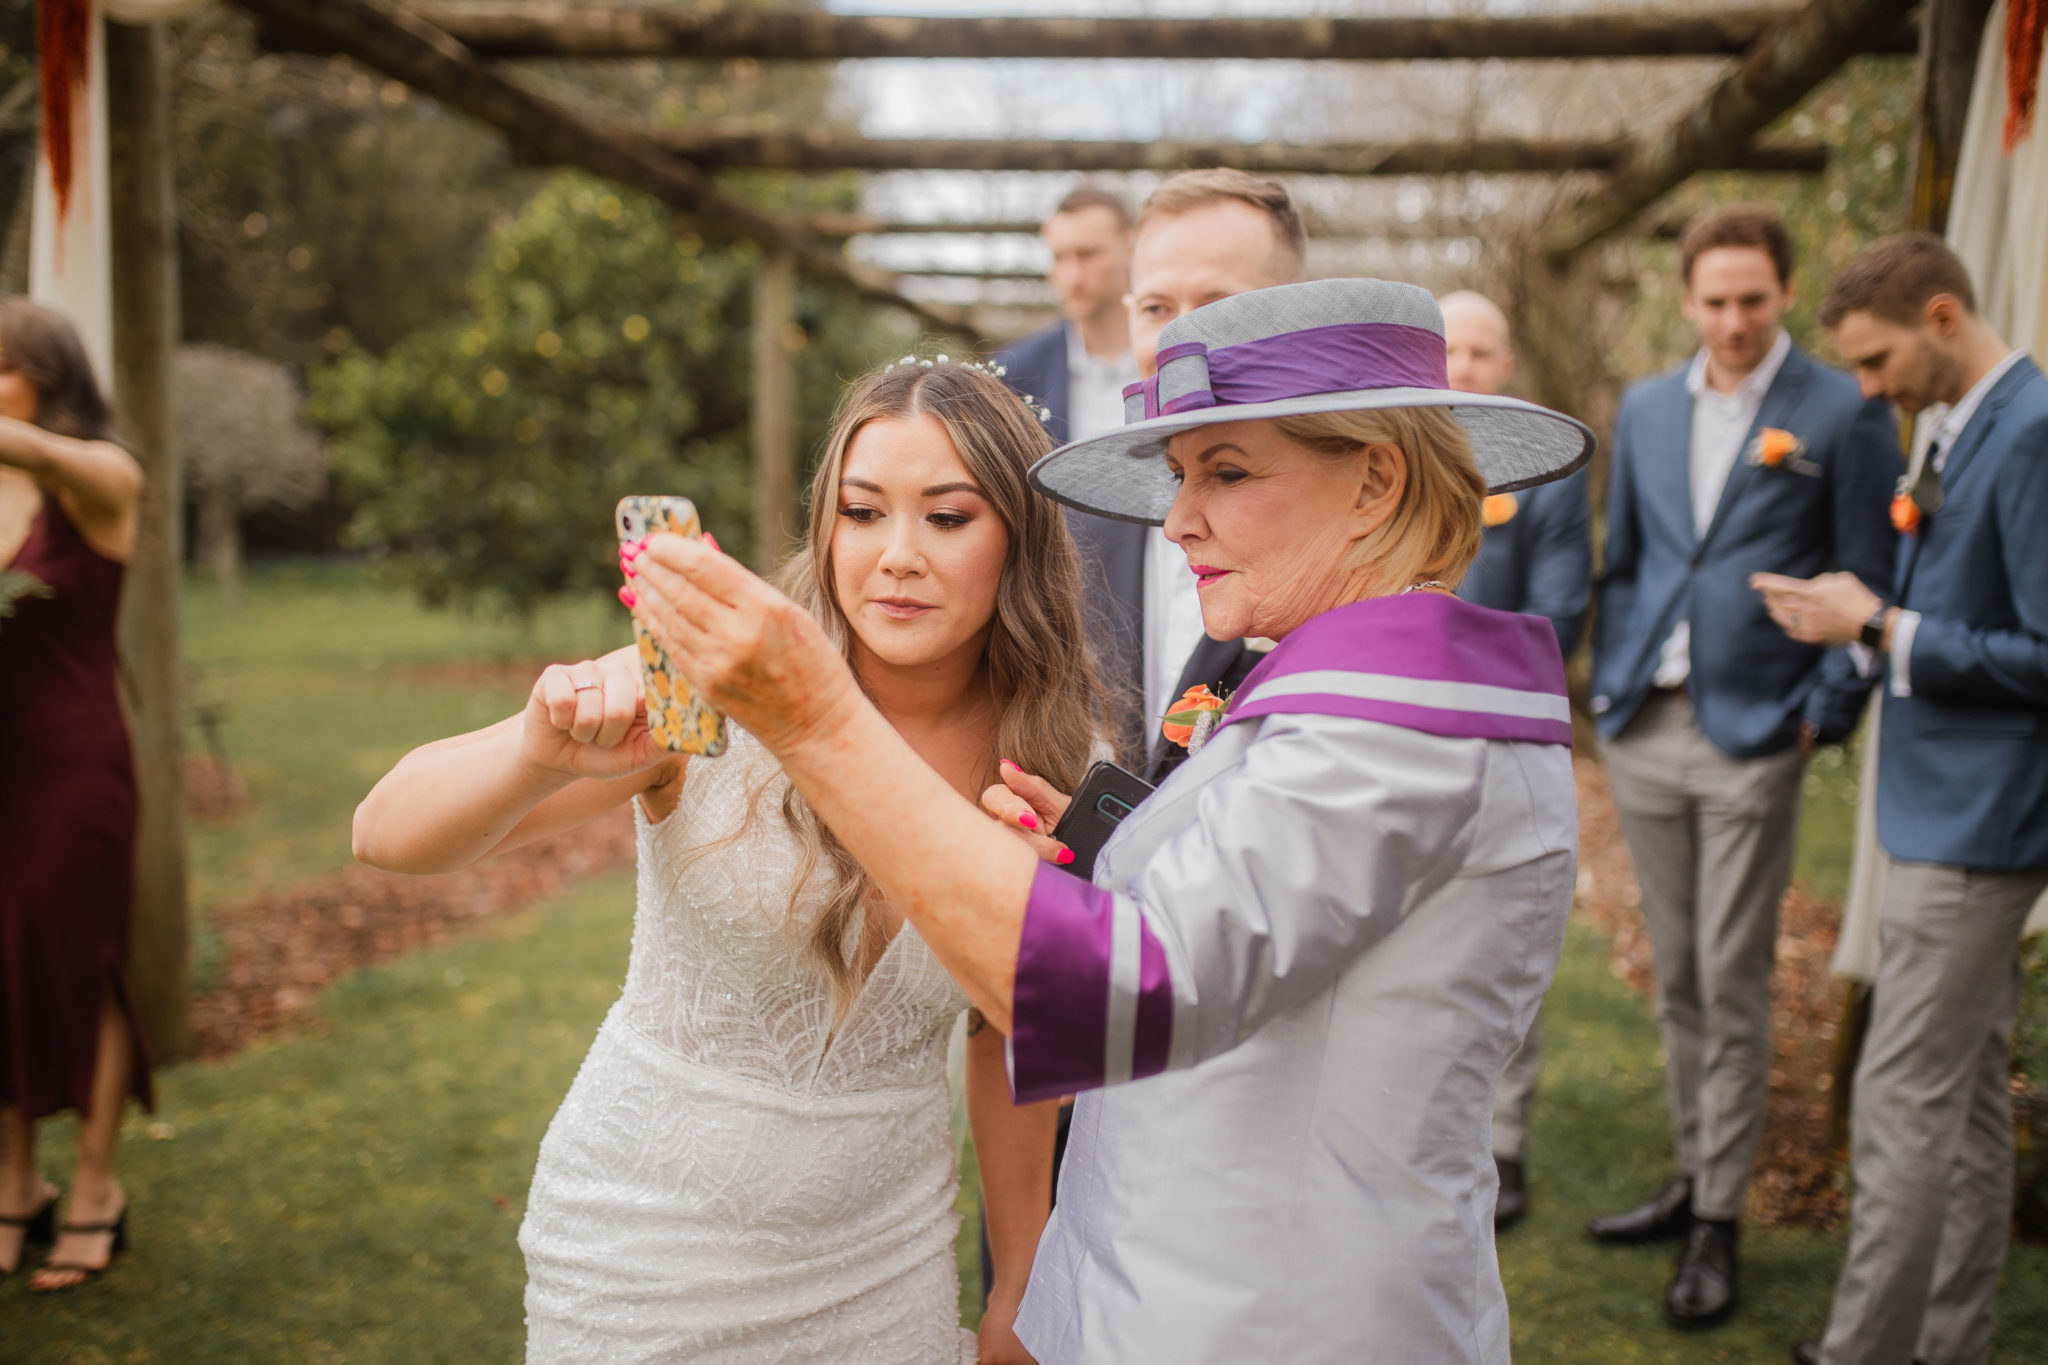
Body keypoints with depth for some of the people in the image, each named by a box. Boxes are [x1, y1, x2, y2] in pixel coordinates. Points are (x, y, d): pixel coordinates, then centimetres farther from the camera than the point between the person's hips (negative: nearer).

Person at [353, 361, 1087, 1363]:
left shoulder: (1058, 765, -10)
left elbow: (1012, 1045, 3)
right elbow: (389, 835, -23)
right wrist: (540, 755, -44)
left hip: (884, 1273, 3)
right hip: (645, 1260, -2)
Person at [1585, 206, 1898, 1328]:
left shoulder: (1844, 414, -5)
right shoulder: (1645, 408, 11)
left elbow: (1866, 584, -4)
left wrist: (1825, 713, -9)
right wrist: (1610, 680, 8)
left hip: (1752, 739, -5)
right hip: (1642, 730, 5)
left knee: (1732, 986, 0)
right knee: (1674, 977, 14)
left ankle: (1717, 1223, 12)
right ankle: (1692, 1177, 28)